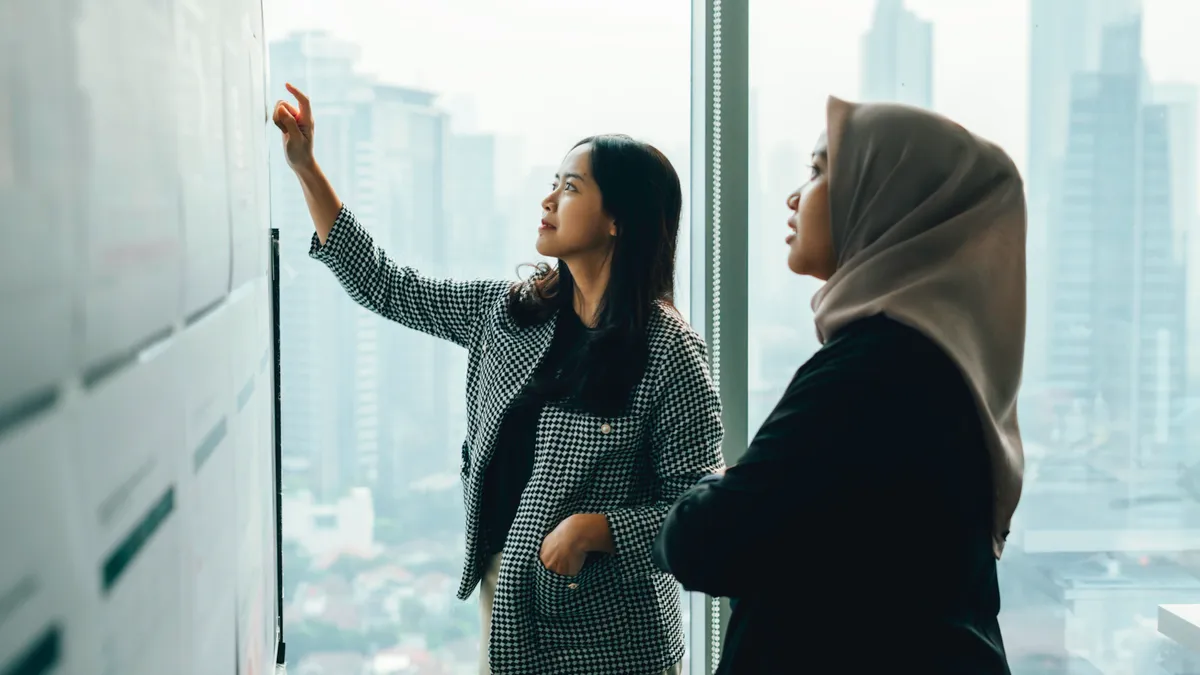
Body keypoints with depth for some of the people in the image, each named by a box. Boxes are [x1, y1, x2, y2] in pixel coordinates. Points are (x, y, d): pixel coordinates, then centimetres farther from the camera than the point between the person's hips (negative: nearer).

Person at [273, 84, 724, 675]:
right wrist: (305, 167, 8)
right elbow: (381, 286, 10)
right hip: (508, 600, 6)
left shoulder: (668, 350, -14)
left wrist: (593, 529, -24)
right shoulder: (507, 312, 3)